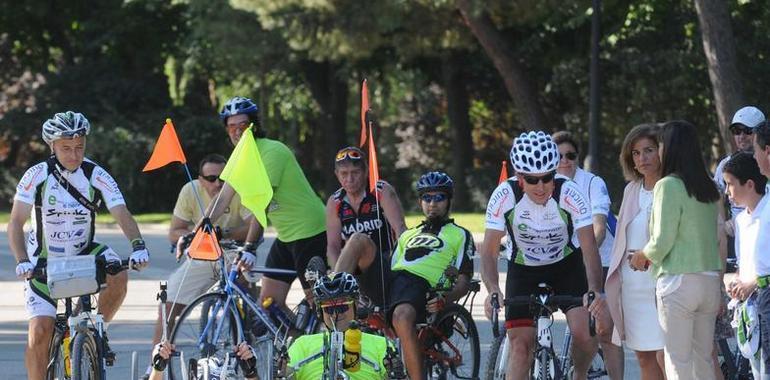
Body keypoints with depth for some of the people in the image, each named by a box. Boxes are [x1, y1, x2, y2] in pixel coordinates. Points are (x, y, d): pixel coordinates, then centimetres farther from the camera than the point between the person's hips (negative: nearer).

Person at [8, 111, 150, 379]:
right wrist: (22, 261, -36)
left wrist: (138, 245, -41)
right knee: (40, 332, -14)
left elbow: (122, 214, -21)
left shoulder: (96, 175, -14)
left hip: (84, 252, 1)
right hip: (44, 261, -1)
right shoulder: (37, 175, -18)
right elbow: (16, 222, -20)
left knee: (119, 277, -28)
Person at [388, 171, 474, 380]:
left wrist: (445, 299, -12)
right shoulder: (408, 235, 39)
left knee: (402, 315, -41)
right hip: (391, 278, 5)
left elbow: (464, 280, 11)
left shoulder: (460, 235, 23)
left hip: (419, 284, -5)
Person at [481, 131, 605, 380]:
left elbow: (589, 248, -27)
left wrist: (595, 291, -42)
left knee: (584, 334, -19)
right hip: (523, 271, 1)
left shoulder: (569, 194, -26)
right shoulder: (505, 196, -25)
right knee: (520, 344, -9)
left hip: (567, 266, -1)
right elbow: (489, 251, -21)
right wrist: (493, 291, -39)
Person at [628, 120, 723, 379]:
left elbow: (662, 241, -14)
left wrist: (642, 256, 6)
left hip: (678, 281, -7)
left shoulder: (668, 185, -11)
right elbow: (717, 239, 12)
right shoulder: (709, 188, 10)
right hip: (710, 280, 7)